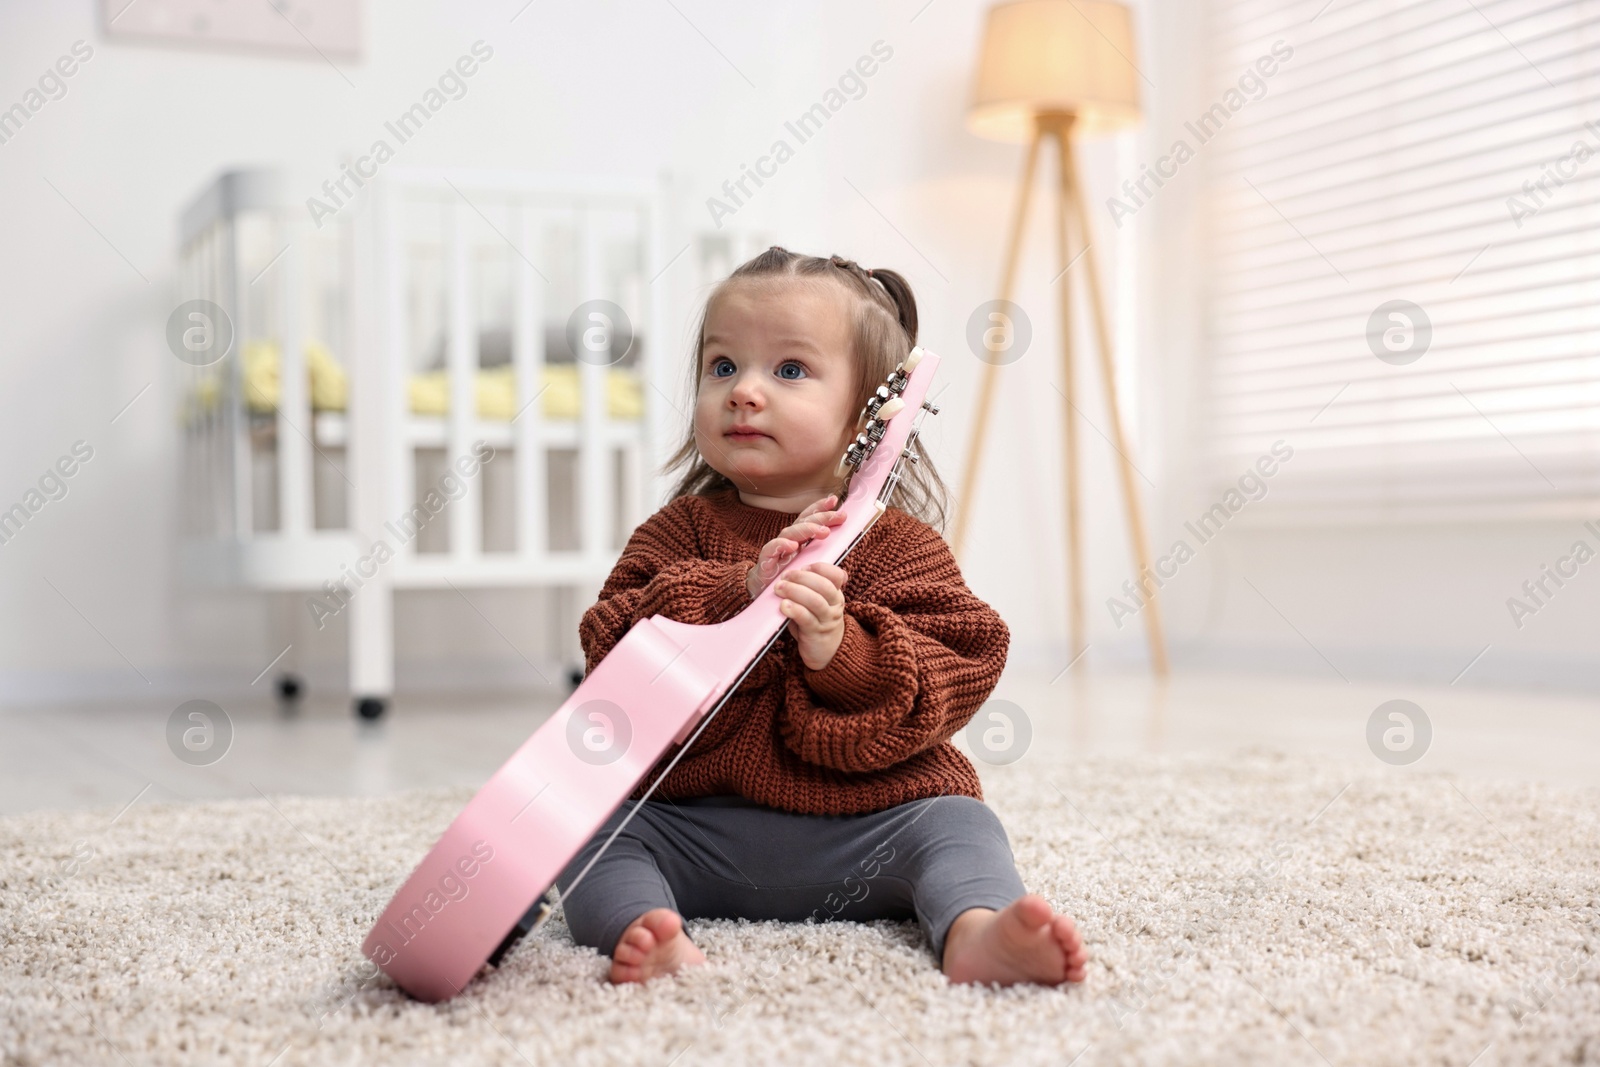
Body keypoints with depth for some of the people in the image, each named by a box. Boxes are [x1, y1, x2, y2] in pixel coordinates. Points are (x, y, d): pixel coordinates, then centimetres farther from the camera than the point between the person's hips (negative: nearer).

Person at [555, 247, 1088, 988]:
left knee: (957, 824, -22)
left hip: (861, 827, -1)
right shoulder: (679, 532, 7)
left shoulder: (896, 542, 1)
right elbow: (613, 651, -8)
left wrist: (844, 651, -28)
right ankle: (644, 929, -41)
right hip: (694, 827, 2)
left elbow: (960, 669, -9)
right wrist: (740, 593, -22)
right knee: (589, 832, -17)